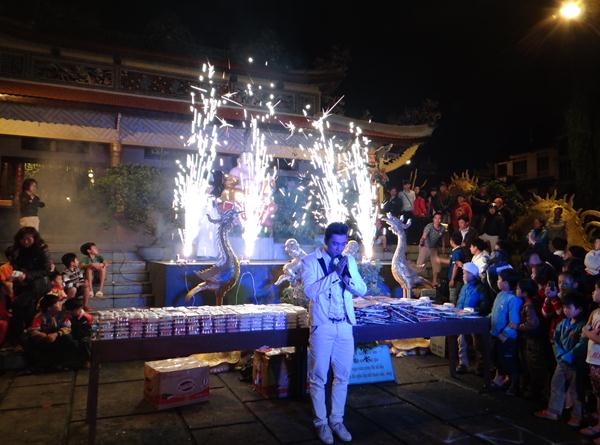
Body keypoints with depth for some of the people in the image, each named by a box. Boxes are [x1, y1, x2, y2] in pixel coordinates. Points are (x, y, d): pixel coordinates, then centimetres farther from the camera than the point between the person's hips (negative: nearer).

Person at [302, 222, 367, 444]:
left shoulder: (349, 261, 7)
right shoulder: (311, 261, -6)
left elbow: (362, 290, 6)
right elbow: (310, 291, -19)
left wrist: (346, 277, -12)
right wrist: (335, 273, -21)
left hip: (345, 326, 4)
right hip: (322, 326, -4)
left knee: (343, 376, 12)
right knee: (319, 376, 5)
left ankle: (337, 420, 27)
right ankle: (321, 422, 22)